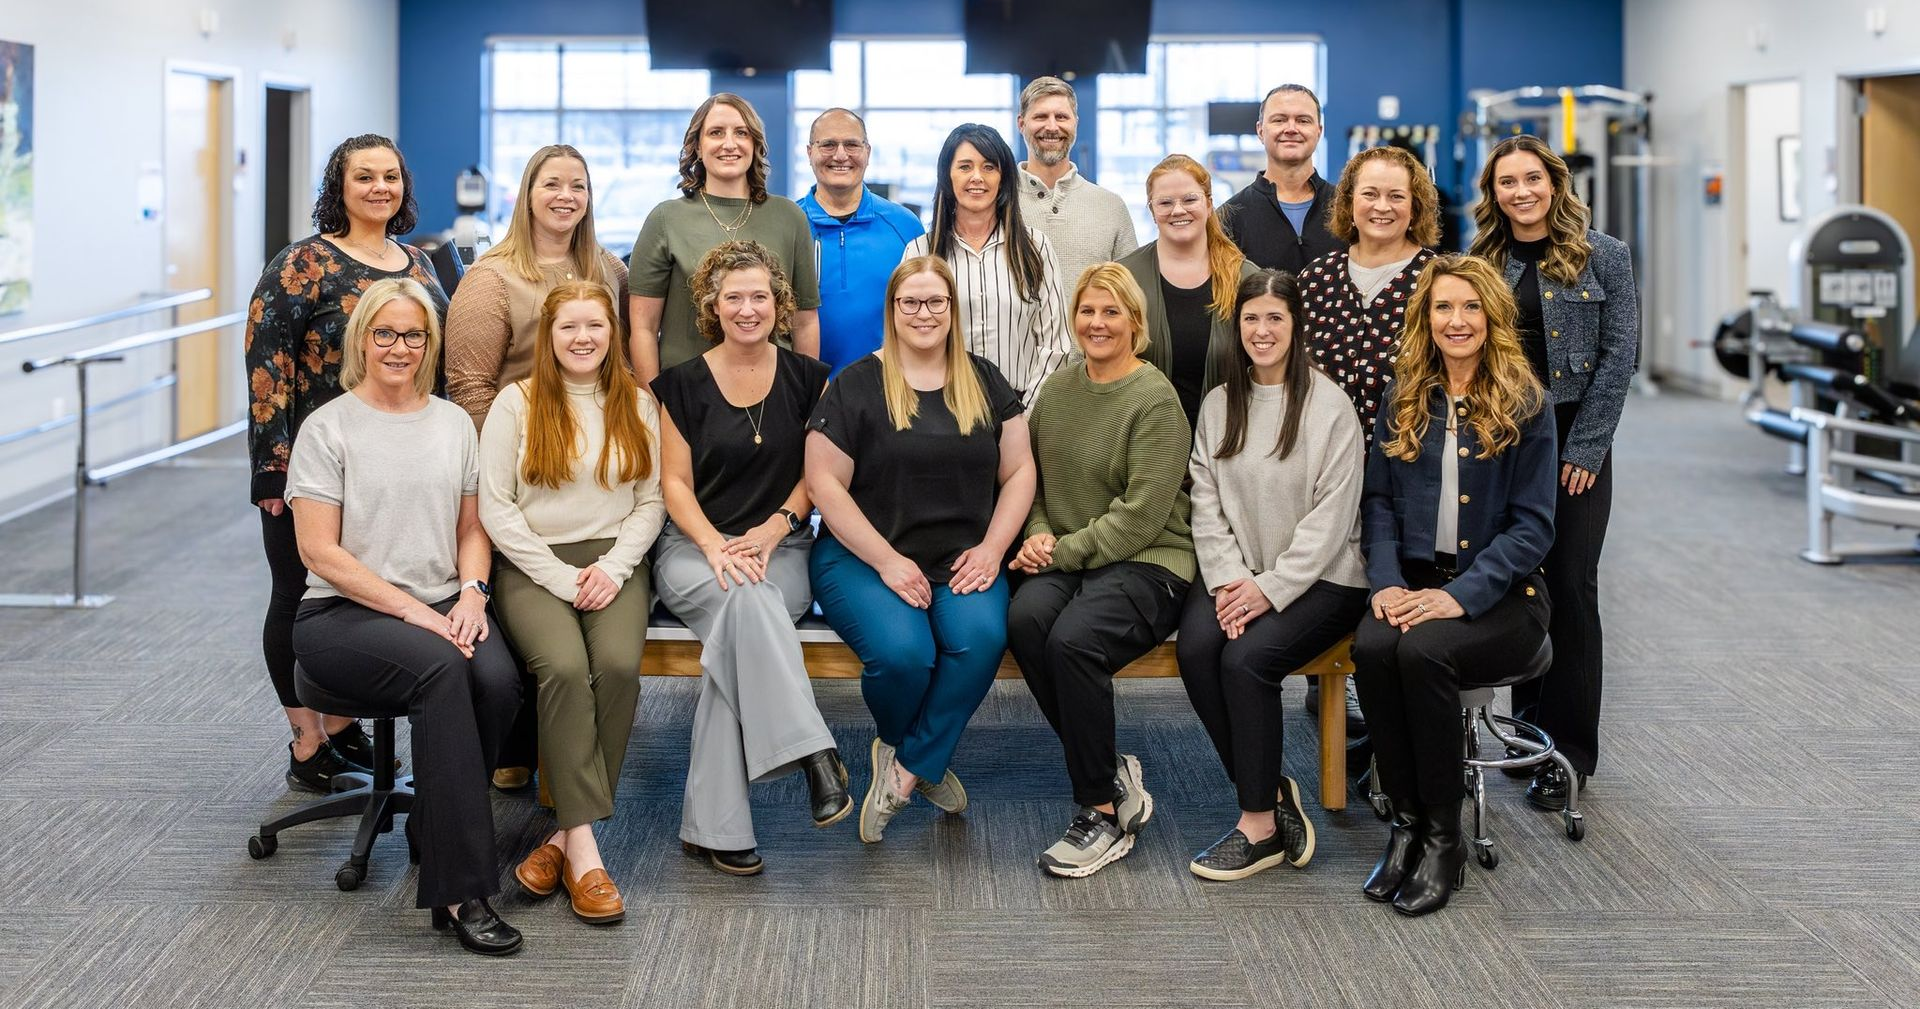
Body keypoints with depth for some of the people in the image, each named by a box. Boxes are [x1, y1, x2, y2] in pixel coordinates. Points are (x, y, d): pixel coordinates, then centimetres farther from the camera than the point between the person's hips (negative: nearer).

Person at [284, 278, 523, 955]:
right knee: (440, 667, -35)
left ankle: (433, 834, -6)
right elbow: (320, 550, -7)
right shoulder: (328, 428, -1)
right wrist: (414, 612, -14)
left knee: (498, 678, -30)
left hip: (442, 605, 4)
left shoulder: (453, 422, 15)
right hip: (343, 614, -4)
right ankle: (462, 888, -35)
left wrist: (471, 594, -4)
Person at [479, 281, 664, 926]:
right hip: (533, 565, -2)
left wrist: (613, 568, -7)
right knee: (563, 667, -31)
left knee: (618, 665, -29)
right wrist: (562, 578, -9)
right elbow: (495, 507, -1)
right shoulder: (516, 403, 4)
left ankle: (566, 835, -22)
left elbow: (651, 503, 10)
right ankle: (583, 849, -30)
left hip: (614, 564, 2)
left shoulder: (636, 406, 13)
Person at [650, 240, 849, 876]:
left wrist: (775, 527, -9)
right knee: (745, 598, -38)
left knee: (743, 616, -34)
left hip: (782, 548, 1)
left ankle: (712, 826, -32)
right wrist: (716, 546, -14)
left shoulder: (807, 379, 10)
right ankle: (812, 753, -42)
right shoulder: (683, 384, 7)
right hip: (693, 548, 0)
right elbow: (675, 482, 4)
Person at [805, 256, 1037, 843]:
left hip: (964, 560, 3)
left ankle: (905, 766, -10)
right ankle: (924, 761, 3)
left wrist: (991, 548, -3)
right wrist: (887, 561, -12)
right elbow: (825, 483, -4)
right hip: (863, 558, -3)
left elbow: (1018, 470, 13)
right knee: (902, 653, -31)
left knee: (981, 639, -30)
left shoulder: (985, 383, 13)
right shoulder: (856, 386, 1)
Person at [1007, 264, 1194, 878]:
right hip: (1065, 561, 6)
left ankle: (1104, 811, -17)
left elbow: (1141, 515, -12)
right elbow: (1031, 472, 20)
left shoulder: (1156, 401, -7)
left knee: (1072, 638, -34)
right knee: (1025, 620, -29)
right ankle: (1116, 777, -14)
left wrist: (1063, 551, -14)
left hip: (1147, 563, -6)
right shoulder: (1060, 386, 14)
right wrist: (1039, 534, 0)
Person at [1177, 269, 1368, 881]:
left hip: (1320, 578, -4)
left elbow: (1330, 516, -10)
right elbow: (1207, 506, 5)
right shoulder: (1218, 406, 12)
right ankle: (1274, 793, -11)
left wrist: (1271, 588, -17)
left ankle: (1261, 827, -15)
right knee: (1195, 648, -24)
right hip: (1236, 574, 4)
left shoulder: (1329, 406, -4)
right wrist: (1227, 581, -10)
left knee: (1246, 657, -28)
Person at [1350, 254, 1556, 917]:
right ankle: (1406, 819, -14)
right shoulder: (1404, 398, 10)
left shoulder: (1524, 404, -2)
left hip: (1499, 593, -3)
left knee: (1422, 652, -33)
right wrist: (1386, 581, -9)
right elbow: (1379, 498, 9)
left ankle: (1444, 839, -18)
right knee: (1372, 647, -30)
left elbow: (1532, 525, -7)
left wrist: (1461, 595, -18)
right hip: (1414, 581, 3)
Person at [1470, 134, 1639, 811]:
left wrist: (1583, 448, -9)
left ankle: (1568, 749, 2)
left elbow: (1619, 356, -4)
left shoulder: (1603, 257, 0)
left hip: (1576, 439, -2)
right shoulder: (1480, 262, 7)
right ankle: (1529, 724, 18)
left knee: (1569, 585, -4)